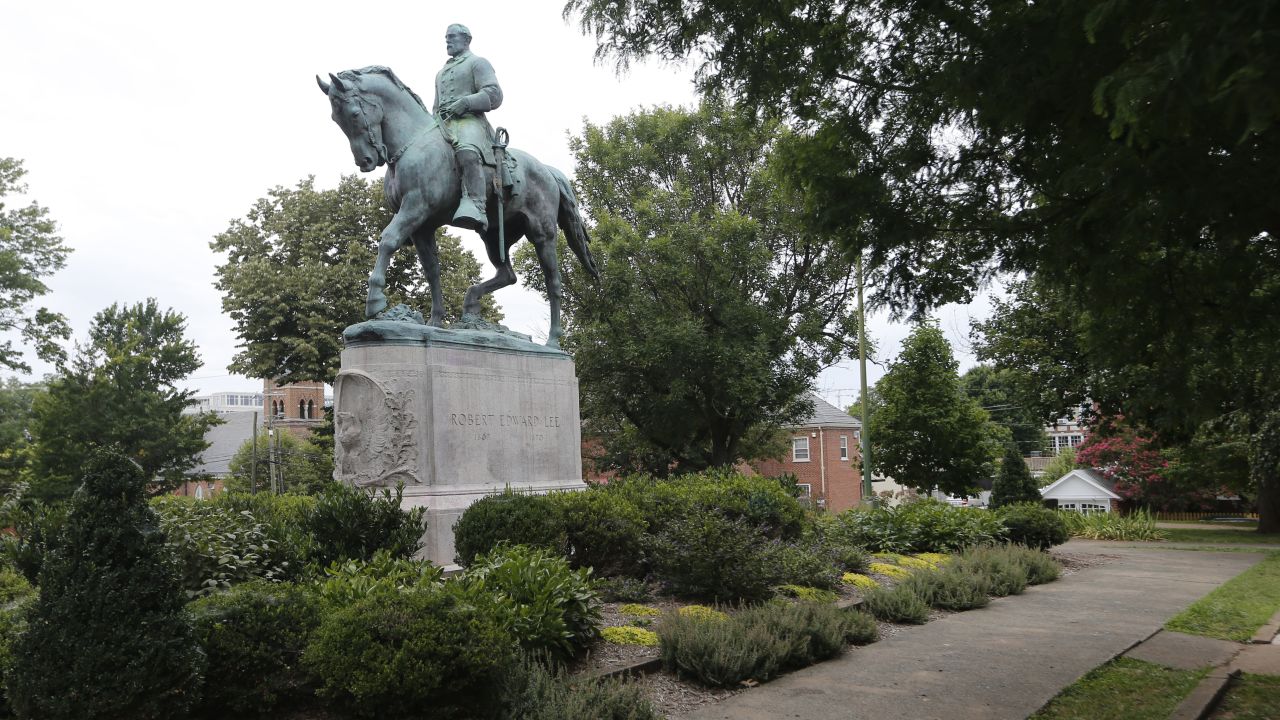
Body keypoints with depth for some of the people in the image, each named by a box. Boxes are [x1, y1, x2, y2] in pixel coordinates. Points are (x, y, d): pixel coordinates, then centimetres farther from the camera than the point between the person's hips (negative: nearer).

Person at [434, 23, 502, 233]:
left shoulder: (478, 63, 14)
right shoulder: (441, 73, 37)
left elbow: (494, 95, -2)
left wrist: (464, 103, -14)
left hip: (469, 121, -8)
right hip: (443, 124, 8)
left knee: (467, 152, -40)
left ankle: (475, 206, -56)